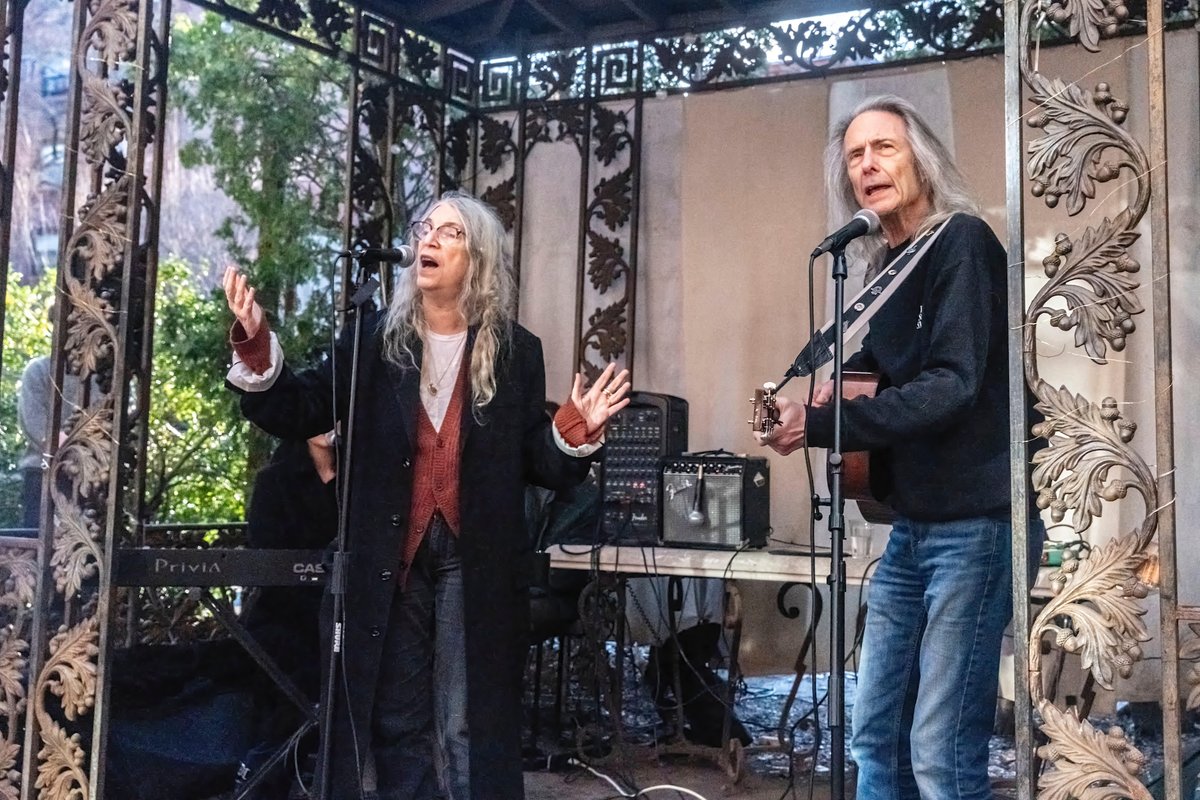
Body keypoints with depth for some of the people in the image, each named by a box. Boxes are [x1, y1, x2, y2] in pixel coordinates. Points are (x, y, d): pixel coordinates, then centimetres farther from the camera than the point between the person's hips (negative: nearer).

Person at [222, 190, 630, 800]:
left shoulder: (516, 351, 2)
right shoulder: (374, 338, 4)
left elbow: (538, 465, 2)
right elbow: (297, 413, -4)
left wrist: (577, 429, -17)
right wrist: (256, 345, -18)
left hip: (475, 560, -1)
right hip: (388, 555, 1)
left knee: (467, 726, 5)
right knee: (397, 721, 11)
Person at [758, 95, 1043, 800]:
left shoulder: (963, 241, -11)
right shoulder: (888, 263, 13)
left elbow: (950, 385, -21)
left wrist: (818, 424, -19)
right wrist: (845, 378, 8)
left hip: (977, 522, -8)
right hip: (915, 523, 8)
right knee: (876, 734, 12)